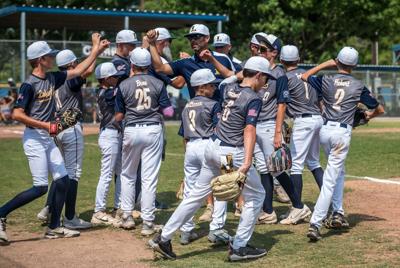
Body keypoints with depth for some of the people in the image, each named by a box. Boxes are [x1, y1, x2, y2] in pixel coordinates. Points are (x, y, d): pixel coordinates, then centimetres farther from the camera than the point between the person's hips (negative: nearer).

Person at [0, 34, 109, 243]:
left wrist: (96, 51, 15)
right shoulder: (29, 85, -15)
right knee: (41, 187, -12)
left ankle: (54, 227, 15)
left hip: (48, 138, 9)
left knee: (63, 180, 7)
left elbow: (78, 71, 18)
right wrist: (46, 126, -20)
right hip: (34, 138, -8)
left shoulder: (52, 78, 8)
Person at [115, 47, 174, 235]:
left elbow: (118, 116, 3)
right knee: (149, 177, 1)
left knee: (127, 175, 18)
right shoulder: (158, 84, -2)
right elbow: (169, 112, -3)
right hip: (153, 130, 0)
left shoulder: (124, 85, -1)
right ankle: (147, 222, 0)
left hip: (131, 131, 0)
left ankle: (127, 216, 19)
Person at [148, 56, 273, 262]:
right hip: (232, 153, -7)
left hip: (213, 147, 7)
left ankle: (163, 238, 12)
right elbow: (249, 130, -26)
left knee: (197, 194, 14)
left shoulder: (229, 88, 7)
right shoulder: (253, 99, -13)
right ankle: (239, 247, 7)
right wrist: (247, 162, -35)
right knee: (256, 195, 9)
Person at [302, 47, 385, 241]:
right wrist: (369, 115, 31)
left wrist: (326, 64, 22)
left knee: (338, 171, 26)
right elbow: (380, 109, 10)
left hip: (324, 130, 4)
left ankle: (338, 212, 25)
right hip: (342, 132, -3)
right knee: (331, 179, -5)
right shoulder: (358, 86, -1)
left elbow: (305, 76, 22)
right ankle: (315, 224, -13)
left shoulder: (326, 80, 2)